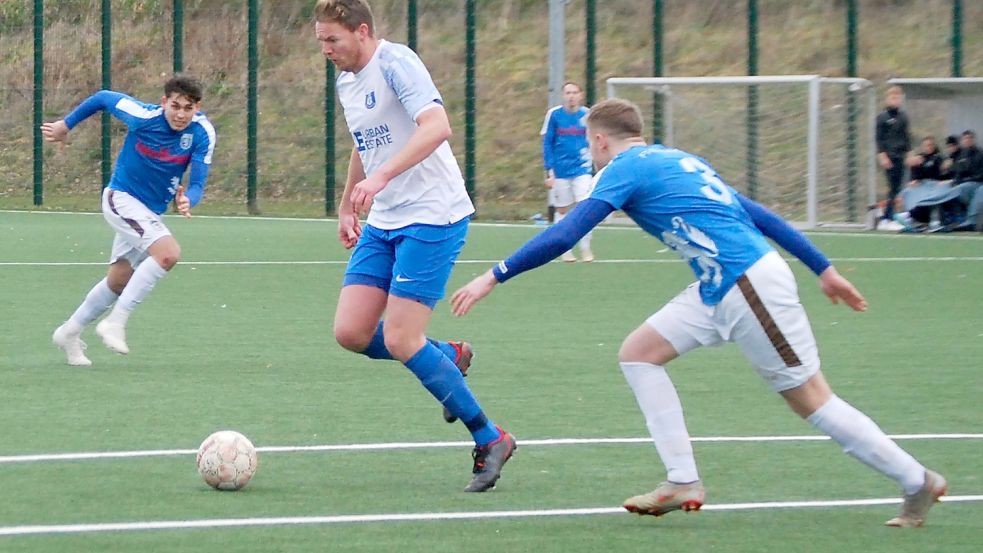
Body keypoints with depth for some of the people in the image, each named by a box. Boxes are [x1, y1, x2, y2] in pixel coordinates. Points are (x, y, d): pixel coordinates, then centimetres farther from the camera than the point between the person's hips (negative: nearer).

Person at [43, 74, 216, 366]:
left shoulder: (203, 134, -15)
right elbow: (103, 98, -5)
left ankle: (70, 333, 37)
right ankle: (115, 322, -26)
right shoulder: (143, 117, -23)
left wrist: (188, 200, -40)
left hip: (151, 212, 6)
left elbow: (197, 184, -16)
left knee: (118, 281, 17)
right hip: (122, 198, -6)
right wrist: (65, 125, 6)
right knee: (168, 253, -29)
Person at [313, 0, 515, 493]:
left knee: (400, 340, -15)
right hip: (382, 223, 9)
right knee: (351, 333, -5)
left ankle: (489, 440, -2)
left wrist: (381, 177, -39)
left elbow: (437, 127, -30)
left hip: (432, 216, -9)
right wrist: (347, 207, 30)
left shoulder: (396, 63, -15)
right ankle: (448, 358, 20)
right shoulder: (346, 82, 13)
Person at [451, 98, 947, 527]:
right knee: (637, 353, 7)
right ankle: (683, 483, 4)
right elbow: (760, 216, 20)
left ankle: (917, 483, 8)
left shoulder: (626, 168, -5)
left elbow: (563, 236, -14)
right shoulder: (675, 161, 20)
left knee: (812, 401, -2)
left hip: (750, 286, -9)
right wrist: (823, 269, 23)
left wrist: (494, 277, -9)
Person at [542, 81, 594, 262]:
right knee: (562, 211, 7)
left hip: (582, 169, 0)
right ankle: (564, 250, 18)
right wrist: (549, 172, -5)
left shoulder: (587, 114, -1)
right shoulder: (554, 114, -3)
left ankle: (586, 248, 0)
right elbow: (547, 144, 0)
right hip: (560, 170, 0)